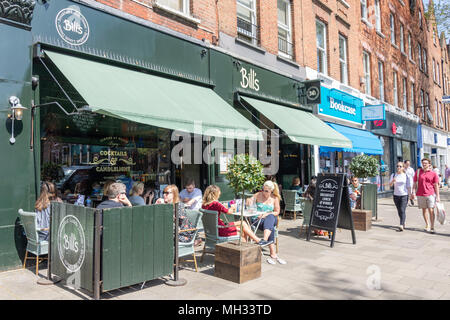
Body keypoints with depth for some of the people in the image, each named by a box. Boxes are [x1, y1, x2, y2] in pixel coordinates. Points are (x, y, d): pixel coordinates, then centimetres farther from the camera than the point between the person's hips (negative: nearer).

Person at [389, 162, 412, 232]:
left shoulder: (406, 176, 0)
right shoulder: (393, 175, 6)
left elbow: (409, 186, 3)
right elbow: (390, 185, -1)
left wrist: (410, 195, 0)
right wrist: (393, 181, -21)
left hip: (404, 195, -3)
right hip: (396, 195, 3)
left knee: (402, 210, -13)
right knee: (399, 211, 10)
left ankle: (401, 226, -18)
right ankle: (403, 223, 27)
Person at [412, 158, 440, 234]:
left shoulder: (433, 173, 1)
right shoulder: (418, 172, 5)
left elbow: (436, 185, 3)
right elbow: (415, 183, 8)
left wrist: (438, 196, 0)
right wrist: (413, 191, -3)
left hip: (430, 194, -2)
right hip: (420, 195, 2)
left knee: (431, 211, -5)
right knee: (424, 210, 12)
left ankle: (432, 227, 2)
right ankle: (427, 225, 28)